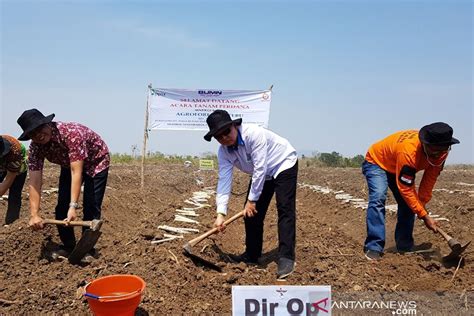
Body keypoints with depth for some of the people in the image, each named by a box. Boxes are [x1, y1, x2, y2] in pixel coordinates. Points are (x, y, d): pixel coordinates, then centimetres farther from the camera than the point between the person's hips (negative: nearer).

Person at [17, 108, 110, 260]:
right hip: (69, 165, 6)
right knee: (62, 206, 0)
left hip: (96, 162, -5)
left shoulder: (71, 132, -39)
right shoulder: (35, 147, -21)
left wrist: (73, 206, -47)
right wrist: (34, 215, -33)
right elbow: (35, 182, -23)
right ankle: (68, 246, 18)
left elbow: (76, 172, -42)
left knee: (91, 206, -11)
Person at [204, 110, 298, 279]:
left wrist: (252, 200, -28)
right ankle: (252, 255, 19)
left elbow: (260, 168, -34)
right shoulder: (223, 152, -15)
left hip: (283, 165, -7)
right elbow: (224, 181, -19)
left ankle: (286, 258, -18)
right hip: (263, 174, 7)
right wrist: (221, 213, -29)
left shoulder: (253, 133, -35)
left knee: (285, 209, -19)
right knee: (251, 213, 4)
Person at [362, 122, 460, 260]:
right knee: (378, 198, -28)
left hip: (398, 168, 8)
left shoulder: (440, 152, -20)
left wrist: (422, 202, -11)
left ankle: (405, 249, 9)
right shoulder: (408, 151, -42)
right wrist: (425, 216, -33)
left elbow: (430, 179, -9)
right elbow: (405, 189, -37)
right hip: (376, 162, -7)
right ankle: (374, 248, -29)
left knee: (408, 204, -3)